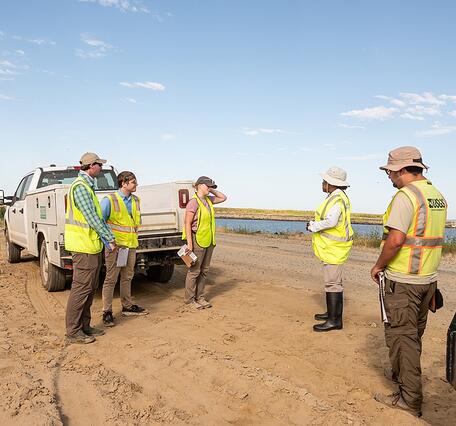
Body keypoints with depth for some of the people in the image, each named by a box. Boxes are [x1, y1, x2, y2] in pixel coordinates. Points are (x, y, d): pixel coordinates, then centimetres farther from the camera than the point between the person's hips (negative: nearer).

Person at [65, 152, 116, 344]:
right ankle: (73, 332, 7)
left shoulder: (87, 186, 17)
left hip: (91, 245, 10)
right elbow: (91, 217, -20)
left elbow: (97, 215, 17)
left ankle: (84, 326, 25)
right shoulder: (80, 186, -15)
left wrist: (108, 236, 12)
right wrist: (109, 238, -15)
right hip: (84, 245, -10)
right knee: (81, 288, -3)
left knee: (90, 288, 15)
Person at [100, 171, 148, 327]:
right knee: (111, 279, -3)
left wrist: (135, 231, 13)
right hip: (115, 245, -7)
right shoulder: (109, 200, -10)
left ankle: (127, 307, 29)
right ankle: (107, 312, 5)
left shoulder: (135, 200, 11)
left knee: (127, 277, 17)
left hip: (131, 245, 7)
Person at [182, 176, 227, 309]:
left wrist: (211, 190, 10)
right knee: (194, 271, 0)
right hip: (198, 240, -8)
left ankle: (200, 297, 23)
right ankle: (189, 299, 11)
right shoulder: (193, 202, -13)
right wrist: (189, 243, -20)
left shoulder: (208, 200, 10)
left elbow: (223, 197, 25)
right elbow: (187, 223, -16)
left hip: (209, 240, 8)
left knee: (204, 270, 12)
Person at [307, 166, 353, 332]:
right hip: (333, 247, 11)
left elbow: (330, 221, -30)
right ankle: (332, 312, 30)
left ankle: (334, 320, -1)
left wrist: (313, 226, -15)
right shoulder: (338, 197, 15)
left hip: (334, 248, -11)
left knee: (332, 282, -7)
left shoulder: (336, 199, -19)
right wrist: (316, 223, 6)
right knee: (334, 281, 18)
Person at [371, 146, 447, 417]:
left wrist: (378, 266, -11)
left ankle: (410, 398, 9)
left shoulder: (405, 196, -19)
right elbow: (433, 237, 16)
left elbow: (395, 240, -26)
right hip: (428, 278, 9)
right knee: (414, 333, 22)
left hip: (403, 280, -9)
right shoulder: (438, 196, 9)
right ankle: (401, 374, 40)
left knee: (401, 335, 1)